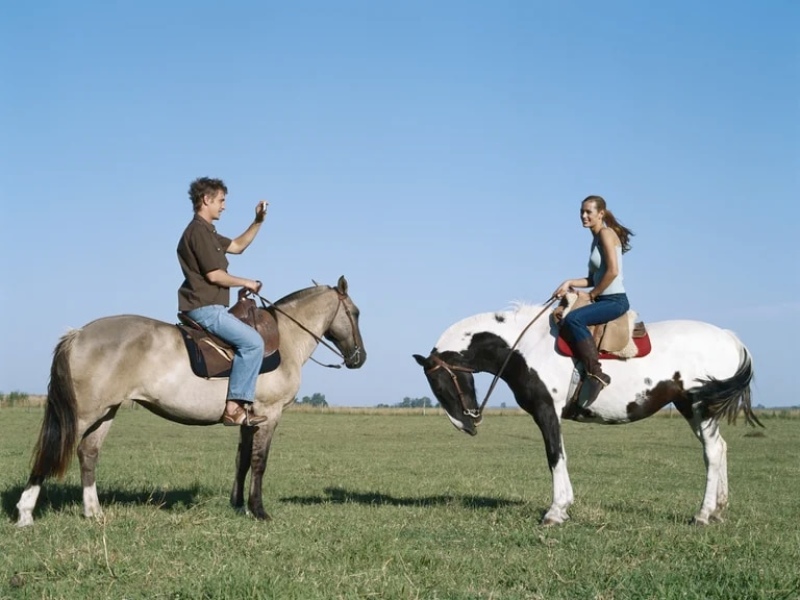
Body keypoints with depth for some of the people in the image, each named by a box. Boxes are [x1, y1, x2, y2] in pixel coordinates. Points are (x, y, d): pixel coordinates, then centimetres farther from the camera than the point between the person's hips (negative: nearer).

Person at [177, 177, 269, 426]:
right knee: (252, 341, -22)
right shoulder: (199, 231, -14)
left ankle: (239, 403, 17)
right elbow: (214, 275, -19)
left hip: (206, 307, 11)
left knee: (250, 339, 22)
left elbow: (237, 246, 29)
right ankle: (234, 407, -23)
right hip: (205, 308, -11)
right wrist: (246, 283, -5)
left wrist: (258, 221, 17)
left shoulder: (206, 232, 19)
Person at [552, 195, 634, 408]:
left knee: (573, 319, -30)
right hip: (604, 300, 10)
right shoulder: (597, 238, 19)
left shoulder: (606, 233, -9)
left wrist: (590, 295, -11)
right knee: (562, 322, 8)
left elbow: (613, 271, -19)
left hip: (615, 300, -10)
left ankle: (596, 374, -29)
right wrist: (570, 283, 4)